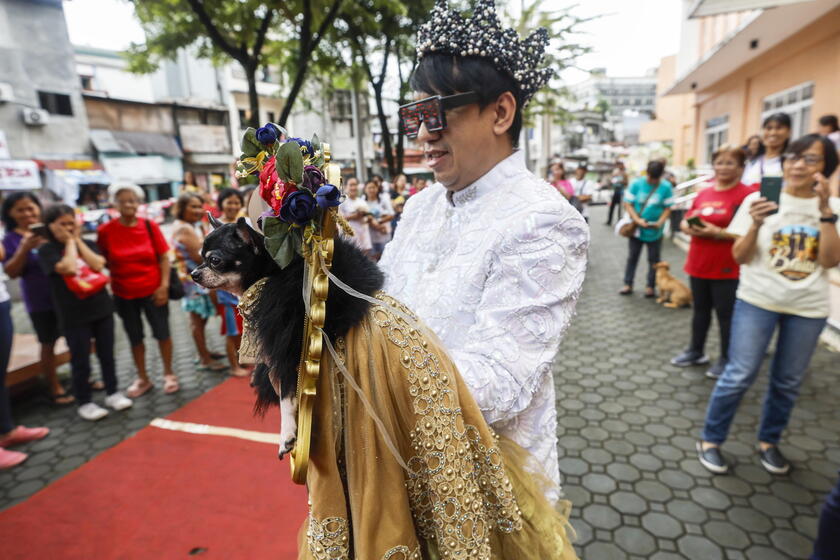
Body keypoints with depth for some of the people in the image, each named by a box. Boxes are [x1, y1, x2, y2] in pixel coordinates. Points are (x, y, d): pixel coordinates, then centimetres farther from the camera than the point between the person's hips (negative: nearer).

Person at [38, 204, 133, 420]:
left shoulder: (87, 244, 7)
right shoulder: (47, 250, -5)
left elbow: (98, 264, -11)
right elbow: (69, 268, -22)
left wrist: (78, 240, -6)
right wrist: (69, 242, -10)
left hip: (101, 308, 4)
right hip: (74, 314, -3)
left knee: (107, 355, 13)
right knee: (80, 360, 7)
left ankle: (113, 393, 28)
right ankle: (84, 402, 21)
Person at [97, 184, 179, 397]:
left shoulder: (149, 226, -6)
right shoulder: (105, 231, -8)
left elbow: (164, 257, -3)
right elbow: (102, 262, 3)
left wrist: (164, 285, -9)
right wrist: (109, 283, -3)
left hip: (153, 291, 0)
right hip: (124, 295, 1)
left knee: (162, 333, 9)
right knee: (135, 338, 14)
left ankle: (169, 374, 28)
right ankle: (143, 378, 31)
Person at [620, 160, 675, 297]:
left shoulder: (666, 187, -7)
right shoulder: (636, 183, -7)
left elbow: (667, 208, -3)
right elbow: (628, 205, -7)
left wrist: (660, 222, -21)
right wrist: (637, 220, -20)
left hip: (655, 231, 0)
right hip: (636, 229, 1)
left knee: (653, 259, 8)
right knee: (632, 257, 9)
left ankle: (651, 286, 20)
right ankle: (628, 284, 19)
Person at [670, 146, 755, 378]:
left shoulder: (747, 194, -11)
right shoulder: (703, 193, 8)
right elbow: (685, 221, 14)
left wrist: (717, 233, -24)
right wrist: (689, 227, -8)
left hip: (727, 268, -6)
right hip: (698, 264, 6)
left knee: (726, 314, 5)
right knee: (700, 310, 18)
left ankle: (726, 359, 20)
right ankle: (696, 351, 33)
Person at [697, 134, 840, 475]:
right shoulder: (759, 199, -3)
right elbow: (739, 257, -5)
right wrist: (756, 225, -23)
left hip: (808, 308, 3)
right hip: (758, 300, -2)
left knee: (788, 382, 12)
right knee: (740, 375, -4)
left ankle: (769, 442, 32)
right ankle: (710, 440, 11)